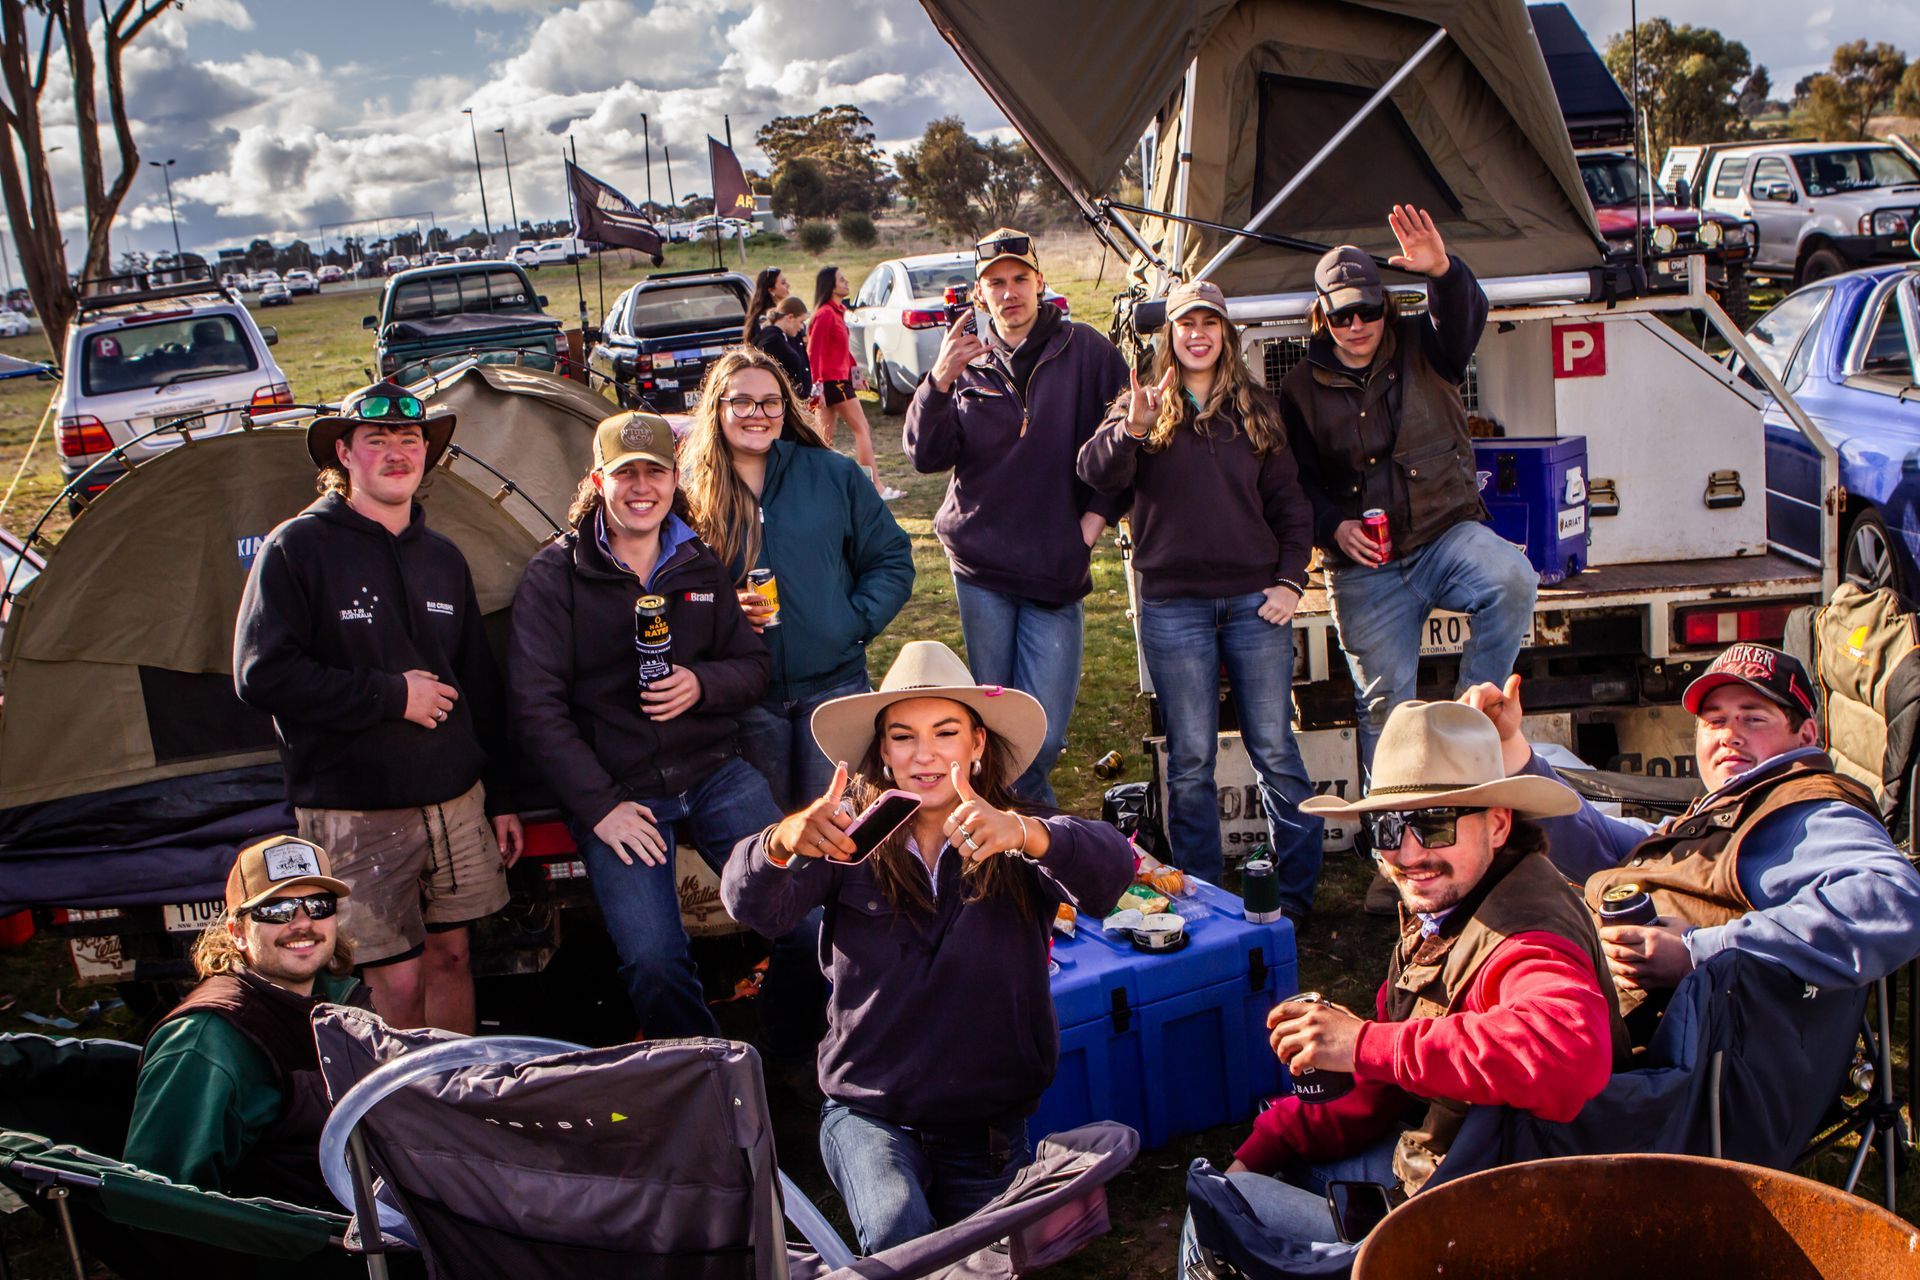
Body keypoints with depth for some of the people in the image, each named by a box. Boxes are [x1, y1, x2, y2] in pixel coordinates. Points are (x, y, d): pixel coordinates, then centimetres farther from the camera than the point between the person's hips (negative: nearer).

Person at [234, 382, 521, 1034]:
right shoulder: (296, 547, -6)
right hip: (355, 813, -5)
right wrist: (391, 695, -14)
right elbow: (261, 675, -14)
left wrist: (501, 797, 15)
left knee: (450, 955, 13)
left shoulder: (443, 557, 12)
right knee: (397, 981, -3)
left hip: (456, 801, 5)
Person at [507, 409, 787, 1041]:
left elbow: (754, 664, 16)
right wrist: (598, 806, -12)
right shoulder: (555, 575, 0)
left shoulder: (702, 566, 13)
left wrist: (702, 684, -8)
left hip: (716, 773, 3)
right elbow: (537, 707, -5)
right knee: (652, 960, -16)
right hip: (615, 792, -3)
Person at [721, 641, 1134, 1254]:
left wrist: (1022, 833, -47)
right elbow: (752, 904, -18)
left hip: (988, 1120, 2)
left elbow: (1111, 872, -25)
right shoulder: (852, 837, -4)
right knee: (899, 1238, -27)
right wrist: (784, 842, -42)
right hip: (868, 1108, -1)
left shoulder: (1016, 845, -5)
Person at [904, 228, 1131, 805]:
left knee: (1043, 736, -4)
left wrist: (1097, 514, -3)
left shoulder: (1085, 350, 0)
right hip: (981, 564, 2)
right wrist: (939, 383, -21)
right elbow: (927, 455, -5)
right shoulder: (966, 362, 6)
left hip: (1057, 569, -1)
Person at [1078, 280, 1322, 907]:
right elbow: (1096, 472, -12)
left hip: (1254, 599, 1)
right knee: (1190, 758, 4)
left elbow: (1289, 501, 14)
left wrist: (1290, 580, 2)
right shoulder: (1141, 406, 6)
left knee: (1275, 750, 3)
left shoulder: (1256, 408, 12)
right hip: (1173, 604, -1)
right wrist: (1133, 429, -32)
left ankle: (1296, 896, 14)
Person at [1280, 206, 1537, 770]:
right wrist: (1334, 527, -17)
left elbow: (1465, 316, -19)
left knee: (1513, 578, -31)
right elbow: (1298, 484, 3)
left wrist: (1442, 271, -41)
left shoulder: (1421, 349, 4)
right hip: (1364, 570, 0)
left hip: (1447, 534, 0)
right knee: (1384, 701, 2)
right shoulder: (1301, 389, 5)